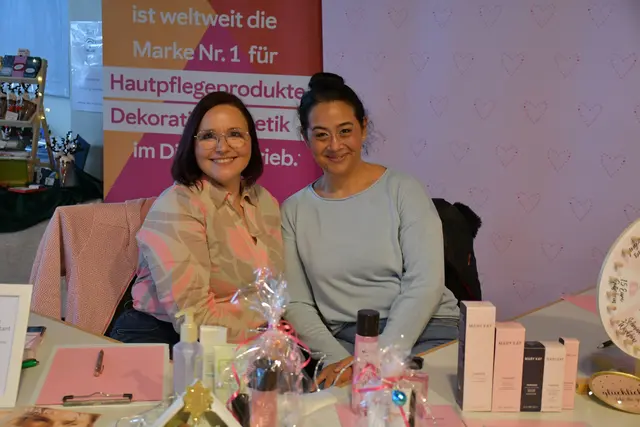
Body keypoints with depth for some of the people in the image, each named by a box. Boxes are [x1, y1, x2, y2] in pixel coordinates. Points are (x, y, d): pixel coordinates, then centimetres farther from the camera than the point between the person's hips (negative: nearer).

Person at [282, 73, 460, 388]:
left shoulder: (403, 191, 0)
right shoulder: (293, 211, 8)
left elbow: (426, 285, -8)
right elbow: (296, 303, 3)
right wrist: (338, 359, -13)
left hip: (425, 329, -1)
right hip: (342, 341, 2)